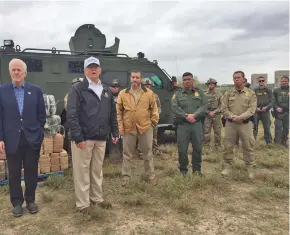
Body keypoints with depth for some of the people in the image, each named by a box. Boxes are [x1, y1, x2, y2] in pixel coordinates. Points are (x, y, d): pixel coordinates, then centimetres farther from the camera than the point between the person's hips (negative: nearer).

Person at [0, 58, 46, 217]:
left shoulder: (36, 90, 2)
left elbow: (41, 115, 5)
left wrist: (39, 134, 0)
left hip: (32, 138, 1)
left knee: (31, 172, 10)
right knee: (14, 173, 10)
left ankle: (30, 200, 28)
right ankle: (17, 202, 26)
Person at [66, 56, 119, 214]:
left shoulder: (106, 91, 13)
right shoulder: (77, 89, -7)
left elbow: (112, 113, 17)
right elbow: (71, 115, -14)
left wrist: (115, 132, 11)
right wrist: (78, 137, -19)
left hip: (101, 138, 6)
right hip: (83, 138, -6)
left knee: (97, 170, 16)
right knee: (82, 171, 4)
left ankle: (97, 198, 31)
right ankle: (83, 203, 16)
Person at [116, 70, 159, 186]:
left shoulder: (149, 93, 1)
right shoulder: (123, 94, 1)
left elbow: (154, 109, 6)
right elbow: (118, 111, 3)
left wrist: (153, 122, 0)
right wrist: (120, 126, -3)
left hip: (145, 127, 0)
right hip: (128, 128, 0)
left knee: (148, 153, 11)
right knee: (127, 154, 9)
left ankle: (151, 175, 25)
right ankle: (126, 176, 22)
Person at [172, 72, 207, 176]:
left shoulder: (200, 92, 10)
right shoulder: (177, 94, 7)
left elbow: (204, 106, -1)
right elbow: (175, 108, -6)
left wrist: (194, 115, -15)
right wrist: (186, 116, -17)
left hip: (197, 124, 1)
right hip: (182, 124, -1)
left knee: (198, 148, 8)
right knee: (182, 149, 2)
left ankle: (197, 169, 23)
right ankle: (183, 169, 18)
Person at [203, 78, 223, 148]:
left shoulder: (219, 94, 2)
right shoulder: (205, 94, 6)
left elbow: (221, 105, -2)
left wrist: (214, 112, -14)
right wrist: (208, 112, -9)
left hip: (217, 115, -1)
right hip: (207, 116, 1)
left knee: (217, 131, 5)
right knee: (206, 131, 1)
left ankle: (218, 145, 16)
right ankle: (206, 145, 10)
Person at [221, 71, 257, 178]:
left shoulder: (251, 93, 1)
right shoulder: (228, 93, 4)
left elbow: (252, 109, -8)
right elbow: (224, 109, 0)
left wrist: (240, 117, -20)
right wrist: (232, 117, -15)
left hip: (246, 123, -1)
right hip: (230, 123, 1)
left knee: (248, 147, 7)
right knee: (228, 146, 6)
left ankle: (249, 168, 21)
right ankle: (227, 167, 19)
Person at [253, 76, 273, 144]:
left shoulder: (268, 91, 6)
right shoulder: (254, 90, 2)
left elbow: (272, 101, 2)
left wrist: (266, 107, -14)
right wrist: (256, 108, -14)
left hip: (265, 112, 1)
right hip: (256, 112, -1)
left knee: (267, 128, 9)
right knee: (254, 128, 3)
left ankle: (269, 143, 20)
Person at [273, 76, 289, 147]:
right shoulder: (276, 90, 7)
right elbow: (273, 101, 2)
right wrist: (276, 107, -14)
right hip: (279, 112, -2)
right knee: (278, 127, -4)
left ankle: (284, 141, 23)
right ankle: (277, 142, 5)